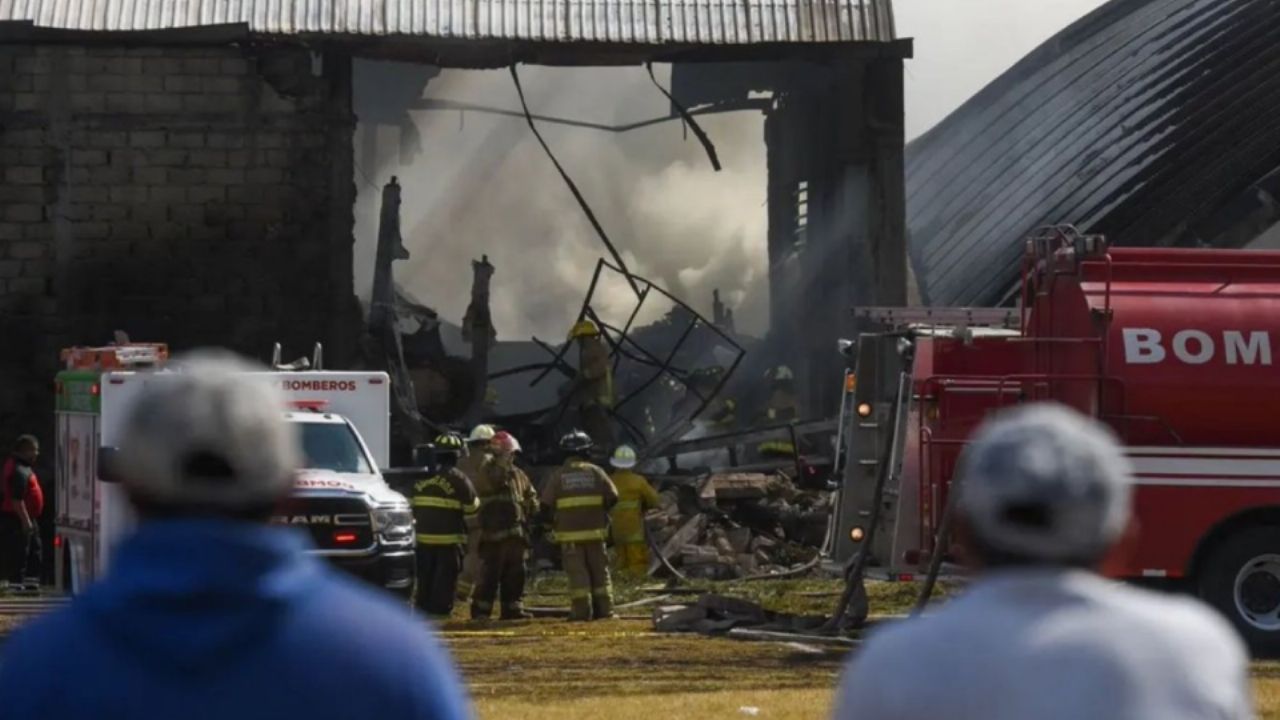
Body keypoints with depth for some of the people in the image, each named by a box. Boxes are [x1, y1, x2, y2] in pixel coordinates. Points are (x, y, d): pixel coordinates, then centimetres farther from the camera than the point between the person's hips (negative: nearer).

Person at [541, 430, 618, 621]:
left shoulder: (558, 475, -2)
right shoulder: (595, 472, 1)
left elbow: (546, 503, -6)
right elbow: (612, 496, -1)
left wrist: (556, 516, 12)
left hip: (569, 533, -1)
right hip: (594, 531, 1)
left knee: (577, 572, -1)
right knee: (599, 571, 9)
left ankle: (582, 610, -6)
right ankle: (604, 609, 10)